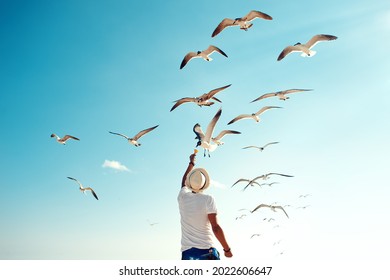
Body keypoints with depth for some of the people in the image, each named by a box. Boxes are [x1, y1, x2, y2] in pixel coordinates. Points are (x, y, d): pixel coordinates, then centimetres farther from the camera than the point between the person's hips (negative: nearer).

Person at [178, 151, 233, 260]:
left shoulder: (182, 197, 7)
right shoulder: (208, 199, -6)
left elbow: (184, 181, 30)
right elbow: (215, 227, -11)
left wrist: (191, 163, 42)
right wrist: (227, 249, -1)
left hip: (187, 251, 4)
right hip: (207, 250, -4)